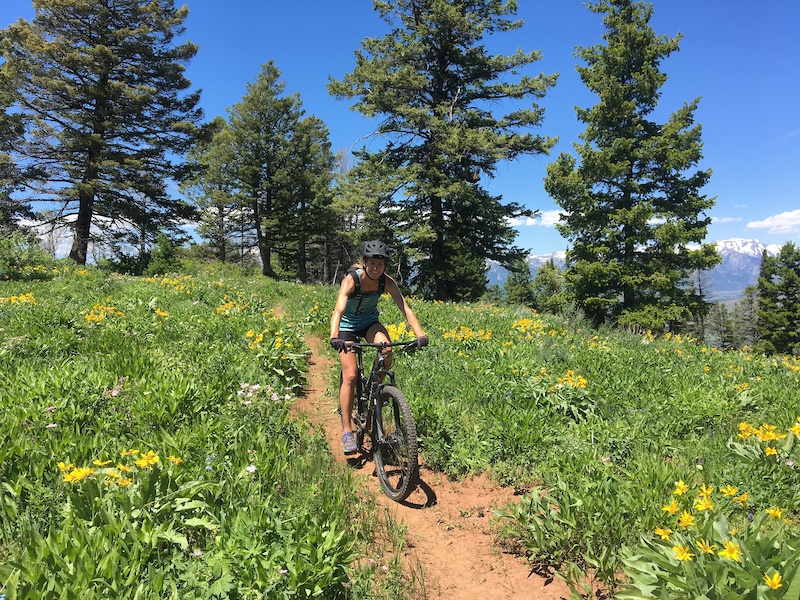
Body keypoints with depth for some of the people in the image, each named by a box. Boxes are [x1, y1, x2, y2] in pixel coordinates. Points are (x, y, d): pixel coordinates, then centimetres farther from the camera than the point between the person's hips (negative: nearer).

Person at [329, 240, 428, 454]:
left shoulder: (387, 282, -18)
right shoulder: (351, 280, -28)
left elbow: (405, 308, -24)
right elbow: (338, 310, -41)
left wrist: (420, 334, -38)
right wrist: (334, 338, -57)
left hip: (370, 322, 3)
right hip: (347, 325, -3)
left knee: (386, 350, -29)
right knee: (350, 376, -14)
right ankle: (347, 431, -4)